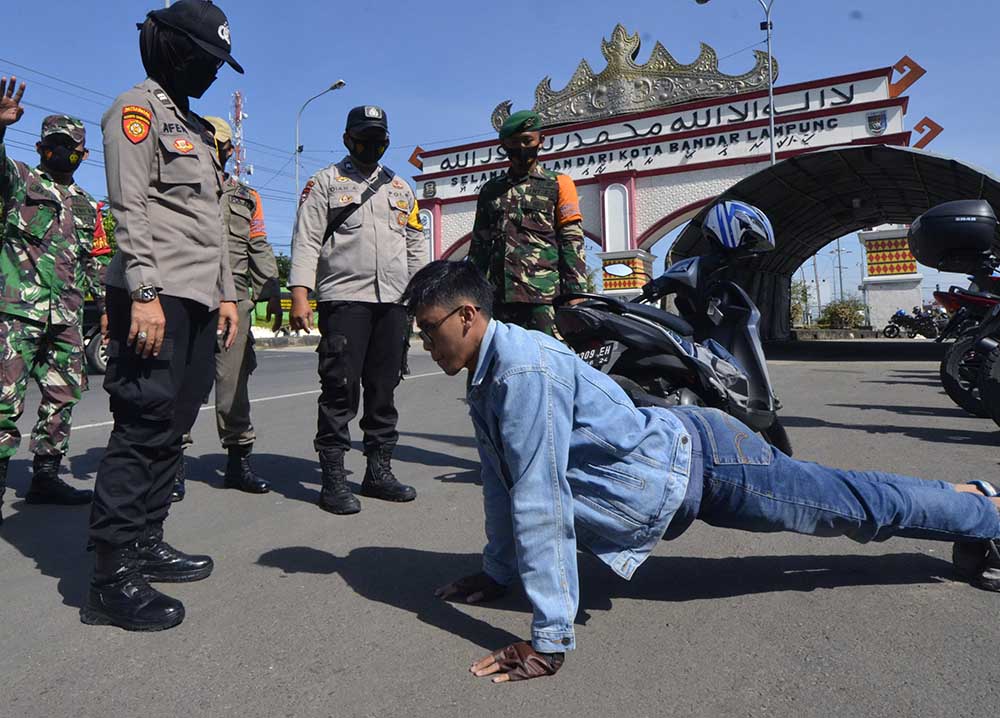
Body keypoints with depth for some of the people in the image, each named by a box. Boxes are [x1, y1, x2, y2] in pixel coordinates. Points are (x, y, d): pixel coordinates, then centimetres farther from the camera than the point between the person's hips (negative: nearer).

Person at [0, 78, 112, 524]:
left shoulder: (87, 206, 21)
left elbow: (95, 262, 22)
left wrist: (105, 306, 15)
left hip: (67, 314, 6)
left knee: (63, 395, 7)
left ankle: (45, 477, 16)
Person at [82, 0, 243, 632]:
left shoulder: (197, 130, 27)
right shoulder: (138, 109, 1)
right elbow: (130, 208, -11)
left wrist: (226, 293, 18)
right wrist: (144, 294, -20)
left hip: (198, 302, 9)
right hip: (156, 297, -9)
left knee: (171, 429, 9)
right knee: (144, 427, -10)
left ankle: (145, 544, 19)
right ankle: (113, 577, -4)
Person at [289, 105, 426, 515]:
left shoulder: (400, 188, 22)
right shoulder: (325, 182, 8)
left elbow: (415, 246, 21)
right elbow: (306, 241, -1)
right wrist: (300, 295, -13)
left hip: (393, 301, 5)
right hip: (344, 299, -4)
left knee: (384, 390, 7)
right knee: (340, 389, -6)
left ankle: (379, 471, 17)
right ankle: (333, 478, 2)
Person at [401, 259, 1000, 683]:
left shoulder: (524, 369, -31)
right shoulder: (484, 381, 0)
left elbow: (541, 504, -33)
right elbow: (503, 481, 10)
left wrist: (549, 641, -28)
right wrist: (497, 573, 15)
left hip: (703, 460, -8)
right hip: (675, 473, 8)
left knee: (862, 504, 13)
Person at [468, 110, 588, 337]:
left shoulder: (559, 184, 10)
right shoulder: (491, 190, 20)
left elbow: (572, 243, 3)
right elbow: (479, 246, 21)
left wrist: (575, 293, -7)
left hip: (545, 294, -3)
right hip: (501, 296, 4)